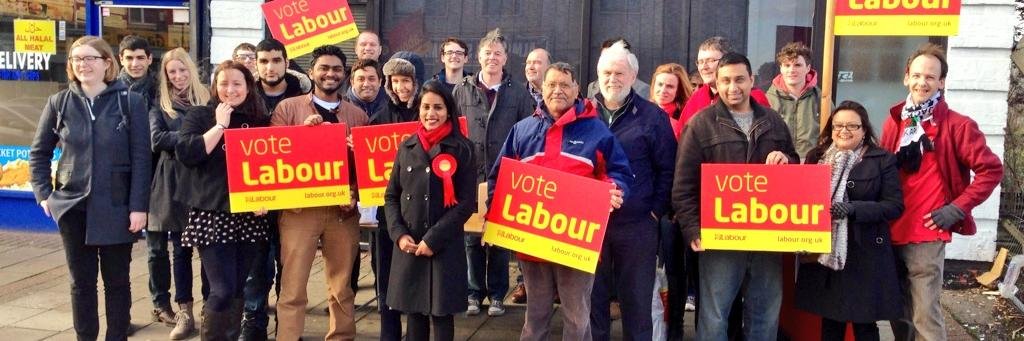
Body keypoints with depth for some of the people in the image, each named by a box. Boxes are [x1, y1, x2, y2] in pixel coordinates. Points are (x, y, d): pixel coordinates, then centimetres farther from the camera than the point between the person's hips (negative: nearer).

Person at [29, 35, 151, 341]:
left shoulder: (130, 101, -4)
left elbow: (141, 158, -7)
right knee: (81, 281, 11)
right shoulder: (59, 102, 4)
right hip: (73, 206, 2)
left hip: (116, 207, -2)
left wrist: (139, 206, -12)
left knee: (117, 280, 8)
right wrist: (43, 193, 3)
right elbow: (38, 152, 13)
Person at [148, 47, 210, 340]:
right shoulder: (159, 104, 5)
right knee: (158, 246, 6)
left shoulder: (205, 101, 8)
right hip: (164, 182, 0)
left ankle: (184, 310, 7)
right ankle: (161, 302, 21)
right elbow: (157, 139, -9)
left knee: (182, 246, 3)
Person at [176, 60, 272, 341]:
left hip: (250, 216, 3)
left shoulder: (261, 120, 10)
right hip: (212, 215, -3)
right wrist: (220, 125, -11)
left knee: (238, 289, 9)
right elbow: (185, 153, -14)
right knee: (223, 290, -10)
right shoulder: (200, 115, 2)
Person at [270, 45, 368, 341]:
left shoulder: (357, 115, 11)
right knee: (293, 288, -1)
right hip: (299, 207, -2)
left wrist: (355, 195, -6)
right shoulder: (288, 107, 5)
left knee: (342, 287, 12)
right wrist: (304, 131, -13)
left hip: (343, 210, 2)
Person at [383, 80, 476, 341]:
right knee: (413, 312, 10)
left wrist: (433, 239, -13)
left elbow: (467, 203, -6)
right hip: (408, 246, 3)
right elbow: (391, 196, 11)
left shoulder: (461, 149, -1)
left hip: (445, 247, -3)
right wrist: (399, 234, -5)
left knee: (441, 314, 3)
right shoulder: (407, 147, 10)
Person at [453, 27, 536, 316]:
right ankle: (474, 292, 19)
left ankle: (497, 293, 19)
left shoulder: (519, 93, 3)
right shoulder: (462, 90, 6)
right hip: (470, 173, 1)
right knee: (471, 235, 6)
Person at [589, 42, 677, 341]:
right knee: (593, 297, 11)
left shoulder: (652, 116, 1)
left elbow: (667, 169, 1)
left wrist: (657, 211, -5)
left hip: (637, 225, -2)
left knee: (637, 300, 8)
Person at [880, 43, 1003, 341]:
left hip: (926, 234, -6)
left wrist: (958, 208, -11)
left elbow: (991, 169, -7)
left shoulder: (957, 125, -7)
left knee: (925, 315, -5)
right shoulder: (894, 121, 9)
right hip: (891, 233, 6)